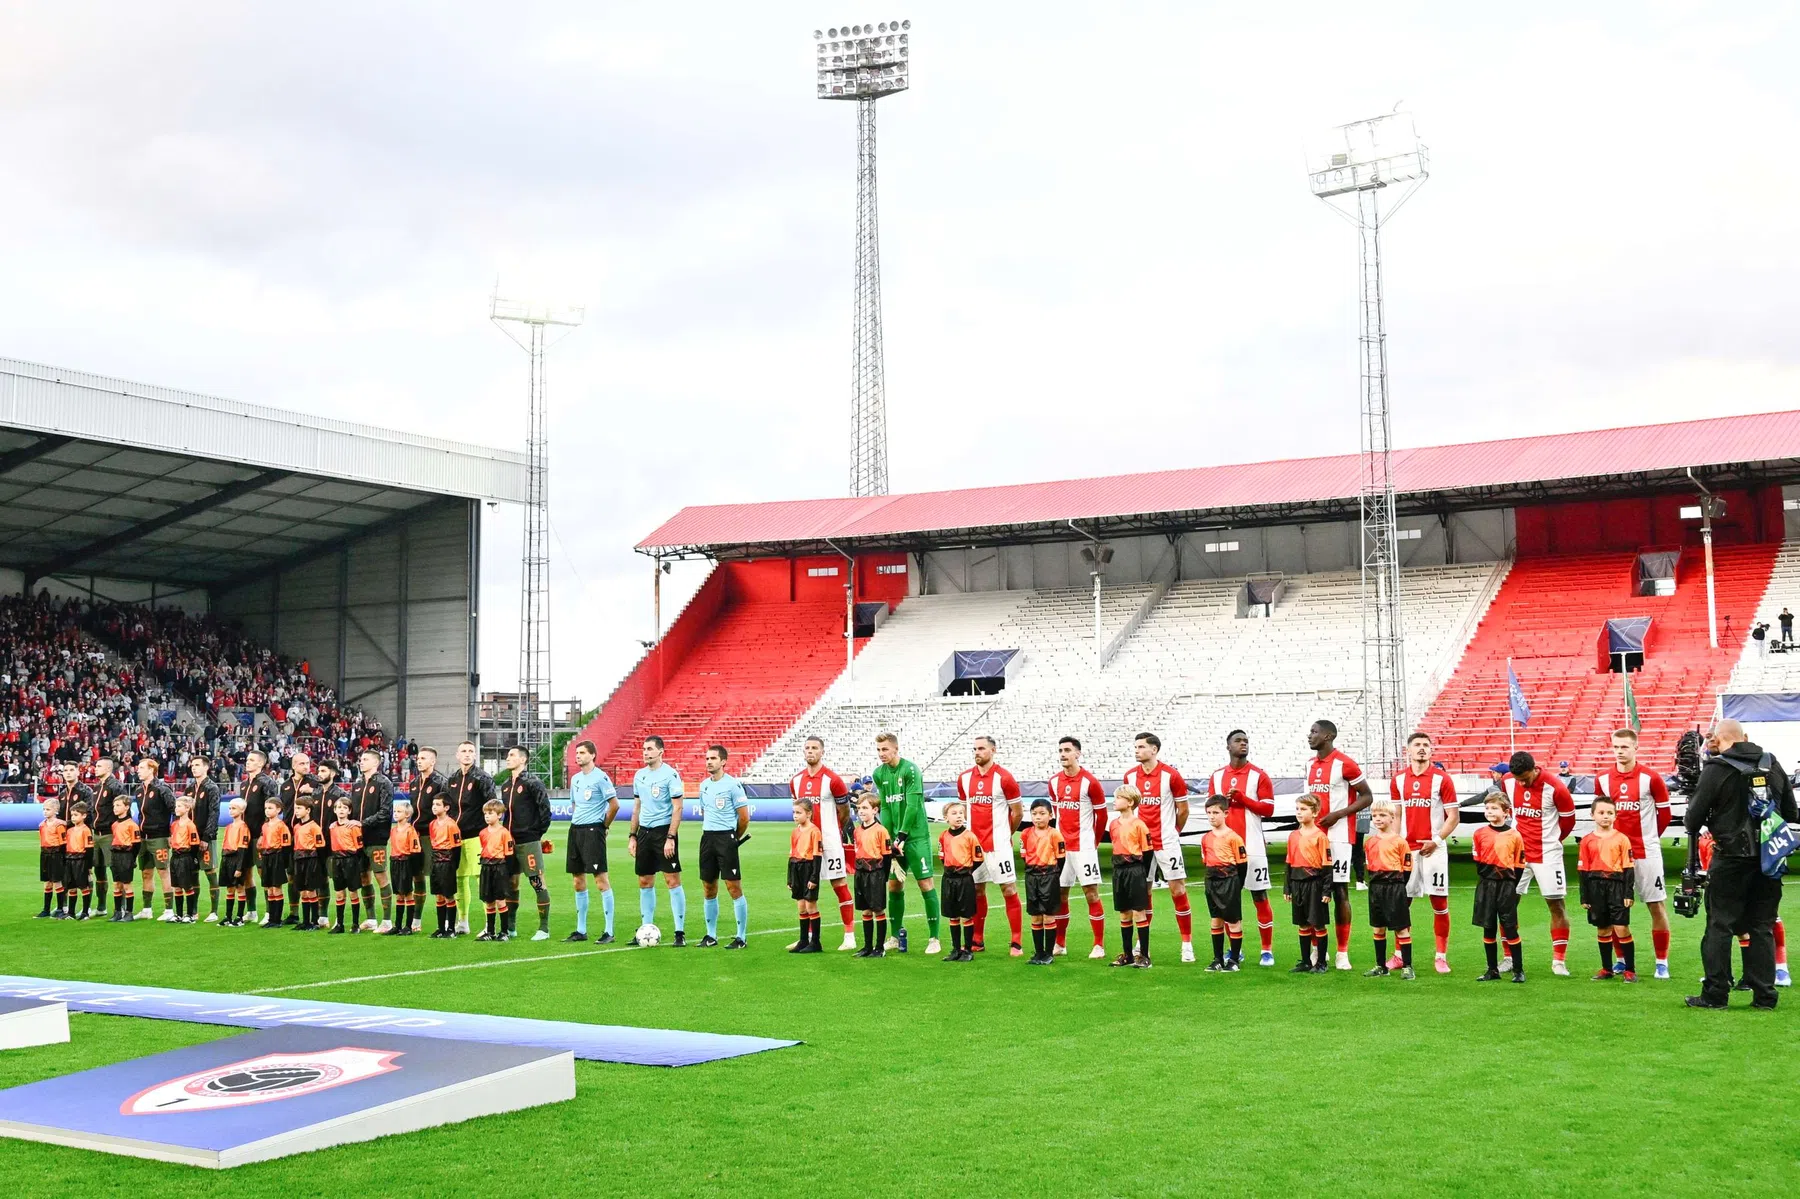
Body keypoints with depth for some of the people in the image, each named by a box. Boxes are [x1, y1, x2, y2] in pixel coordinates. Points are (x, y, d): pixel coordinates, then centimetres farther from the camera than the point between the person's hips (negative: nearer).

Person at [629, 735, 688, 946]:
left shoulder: (670, 775, -9)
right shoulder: (639, 776, 12)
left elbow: (677, 808, -12)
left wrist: (670, 838, -18)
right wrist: (632, 836, 13)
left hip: (664, 830, -7)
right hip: (644, 832, 7)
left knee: (672, 881, -7)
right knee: (644, 882, 9)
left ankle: (680, 932, -4)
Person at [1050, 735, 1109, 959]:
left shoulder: (1090, 782, -9)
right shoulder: (1054, 781, 7)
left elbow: (1101, 815, -2)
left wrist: (1093, 840, 6)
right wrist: (1062, 835, 15)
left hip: (1083, 847, -5)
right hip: (1061, 846, 6)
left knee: (1091, 894, -5)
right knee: (1060, 895, 9)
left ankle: (1099, 946, 1)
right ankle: (1060, 944, 19)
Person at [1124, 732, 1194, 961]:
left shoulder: (1171, 775, -10)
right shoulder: (1130, 776, 3)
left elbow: (1183, 809, 0)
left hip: (1167, 843, -4)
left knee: (1177, 891, -4)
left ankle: (1187, 944, 4)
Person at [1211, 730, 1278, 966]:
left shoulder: (1259, 775, -1)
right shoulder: (1217, 776, 11)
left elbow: (1268, 809, -5)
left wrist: (1242, 798, -15)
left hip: (1252, 846, -3)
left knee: (1260, 897, -2)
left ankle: (1267, 951, 5)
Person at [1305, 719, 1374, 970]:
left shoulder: (1344, 763, -9)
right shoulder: (1310, 764, 13)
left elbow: (1367, 797, -6)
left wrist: (1338, 815, -14)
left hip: (1338, 836, -7)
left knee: (1339, 891, -3)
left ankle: (1343, 952, 3)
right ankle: (1318, 949, 13)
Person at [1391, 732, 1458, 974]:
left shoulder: (1442, 778, -3)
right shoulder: (1398, 780, 8)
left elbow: (1454, 817, -3)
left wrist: (1436, 840, -14)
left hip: (1433, 849, -3)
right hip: (1405, 849, 3)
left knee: (1439, 902, -1)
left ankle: (1441, 956, 8)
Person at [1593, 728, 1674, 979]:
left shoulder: (1650, 778, -8)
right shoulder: (1602, 779, 2)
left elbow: (1664, 813, 1)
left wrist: (1649, 836, 8)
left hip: (1646, 853, -3)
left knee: (1657, 906, 1)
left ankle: (1662, 963, 7)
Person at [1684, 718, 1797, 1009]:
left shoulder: (1716, 769, -10)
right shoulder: (1773, 765, 7)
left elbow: (1695, 815, -7)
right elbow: (1791, 813, 14)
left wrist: (1694, 828, 14)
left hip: (1731, 858, -5)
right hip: (1769, 857, 5)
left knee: (1720, 925, 2)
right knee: (1762, 926, 11)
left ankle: (1715, 994, 2)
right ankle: (1765, 994, 10)